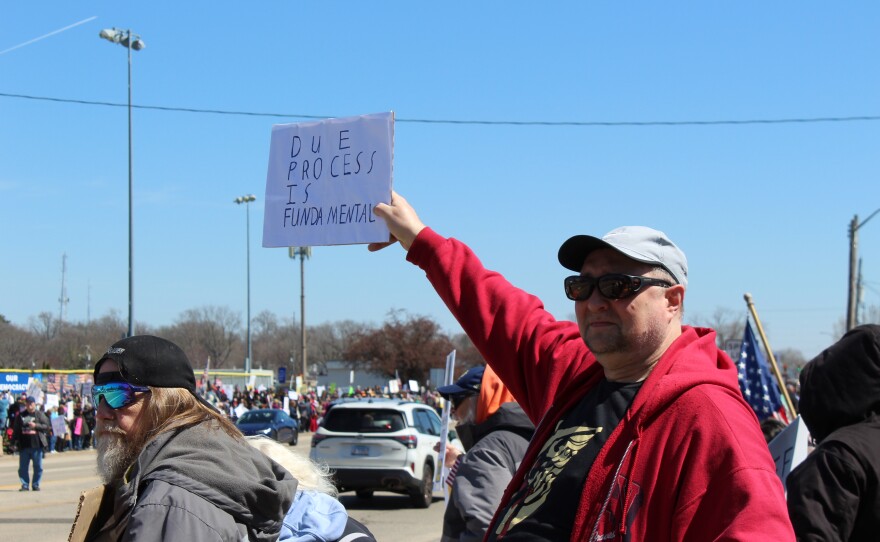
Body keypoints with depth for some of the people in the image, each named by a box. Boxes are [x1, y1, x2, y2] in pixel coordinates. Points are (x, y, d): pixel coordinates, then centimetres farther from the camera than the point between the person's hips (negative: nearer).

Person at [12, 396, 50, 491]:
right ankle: (25, 485, 10)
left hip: (36, 445, -2)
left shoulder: (40, 414, 3)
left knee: (38, 467, 1)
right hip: (24, 445, 2)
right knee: (23, 467, 2)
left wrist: (36, 425, -16)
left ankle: (35, 485, 11)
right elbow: (16, 430, 12)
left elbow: (46, 426, -3)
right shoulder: (20, 416, 10)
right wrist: (15, 442, 6)